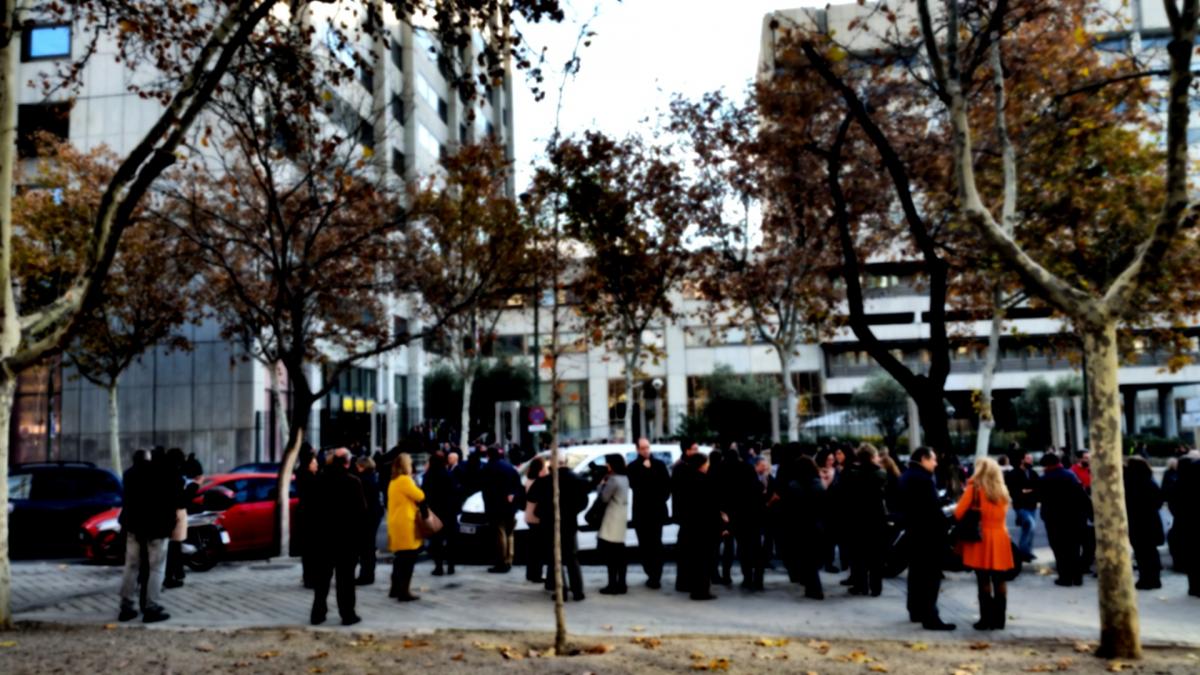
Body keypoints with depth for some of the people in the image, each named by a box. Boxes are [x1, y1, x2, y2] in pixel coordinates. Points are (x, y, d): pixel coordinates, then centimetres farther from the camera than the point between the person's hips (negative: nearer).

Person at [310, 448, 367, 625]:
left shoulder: (320, 479, 0)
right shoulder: (353, 481, -13)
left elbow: (313, 507, 6)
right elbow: (361, 509, -11)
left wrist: (316, 526, 15)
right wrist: (358, 527, 5)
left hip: (322, 533, 4)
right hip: (347, 534, -4)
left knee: (321, 576, 13)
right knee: (345, 577, 1)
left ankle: (318, 612, 15)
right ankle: (347, 614, 2)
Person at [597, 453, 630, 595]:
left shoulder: (613, 480, -15)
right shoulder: (624, 478, 14)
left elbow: (603, 498, -13)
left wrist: (602, 484, -1)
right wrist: (606, 483, 7)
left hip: (612, 520, -9)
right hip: (621, 518, 9)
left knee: (610, 553, -6)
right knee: (619, 554, 10)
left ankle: (613, 585, -7)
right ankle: (621, 584, 12)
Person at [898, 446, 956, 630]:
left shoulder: (906, 477, 13)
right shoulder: (924, 478, -20)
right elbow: (933, 508, -22)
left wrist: (909, 522, 18)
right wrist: (942, 528, -15)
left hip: (913, 529, 10)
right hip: (928, 531, -10)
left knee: (916, 571, 16)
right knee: (931, 574, -8)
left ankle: (916, 611, 24)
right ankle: (930, 617, -8)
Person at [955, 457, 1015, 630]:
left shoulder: (974, 488, -7)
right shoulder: (1002, 490, 7)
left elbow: (958, 513, -5)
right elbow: (1002, 514, 16)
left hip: (981, 538, -4)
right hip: (1001, 537, 4)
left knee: (984, 581, -1)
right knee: (1000, 581, 8)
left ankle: (986, 620, 1)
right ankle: (999, 620, 13)